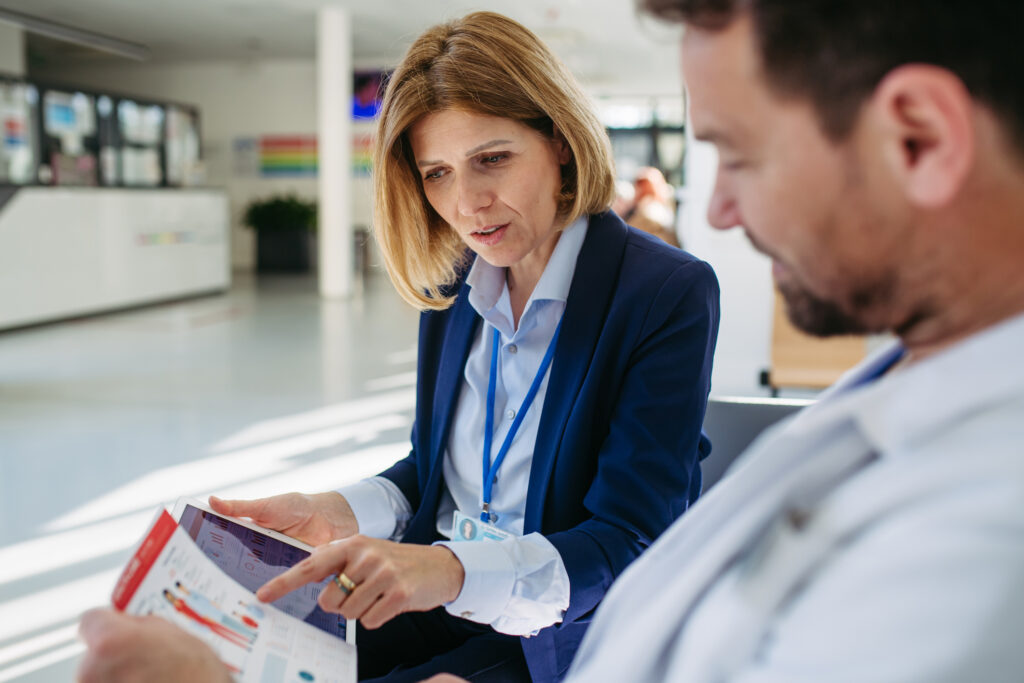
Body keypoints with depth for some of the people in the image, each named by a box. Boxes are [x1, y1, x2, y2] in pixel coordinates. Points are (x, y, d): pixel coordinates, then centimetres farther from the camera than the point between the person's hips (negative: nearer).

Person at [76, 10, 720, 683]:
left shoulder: (670, 294, -14)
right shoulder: (454, 281, 5)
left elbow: (626, 545, -18)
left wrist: (455, 571, -34)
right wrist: (339, 511, -7)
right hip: (438, 603, 5)